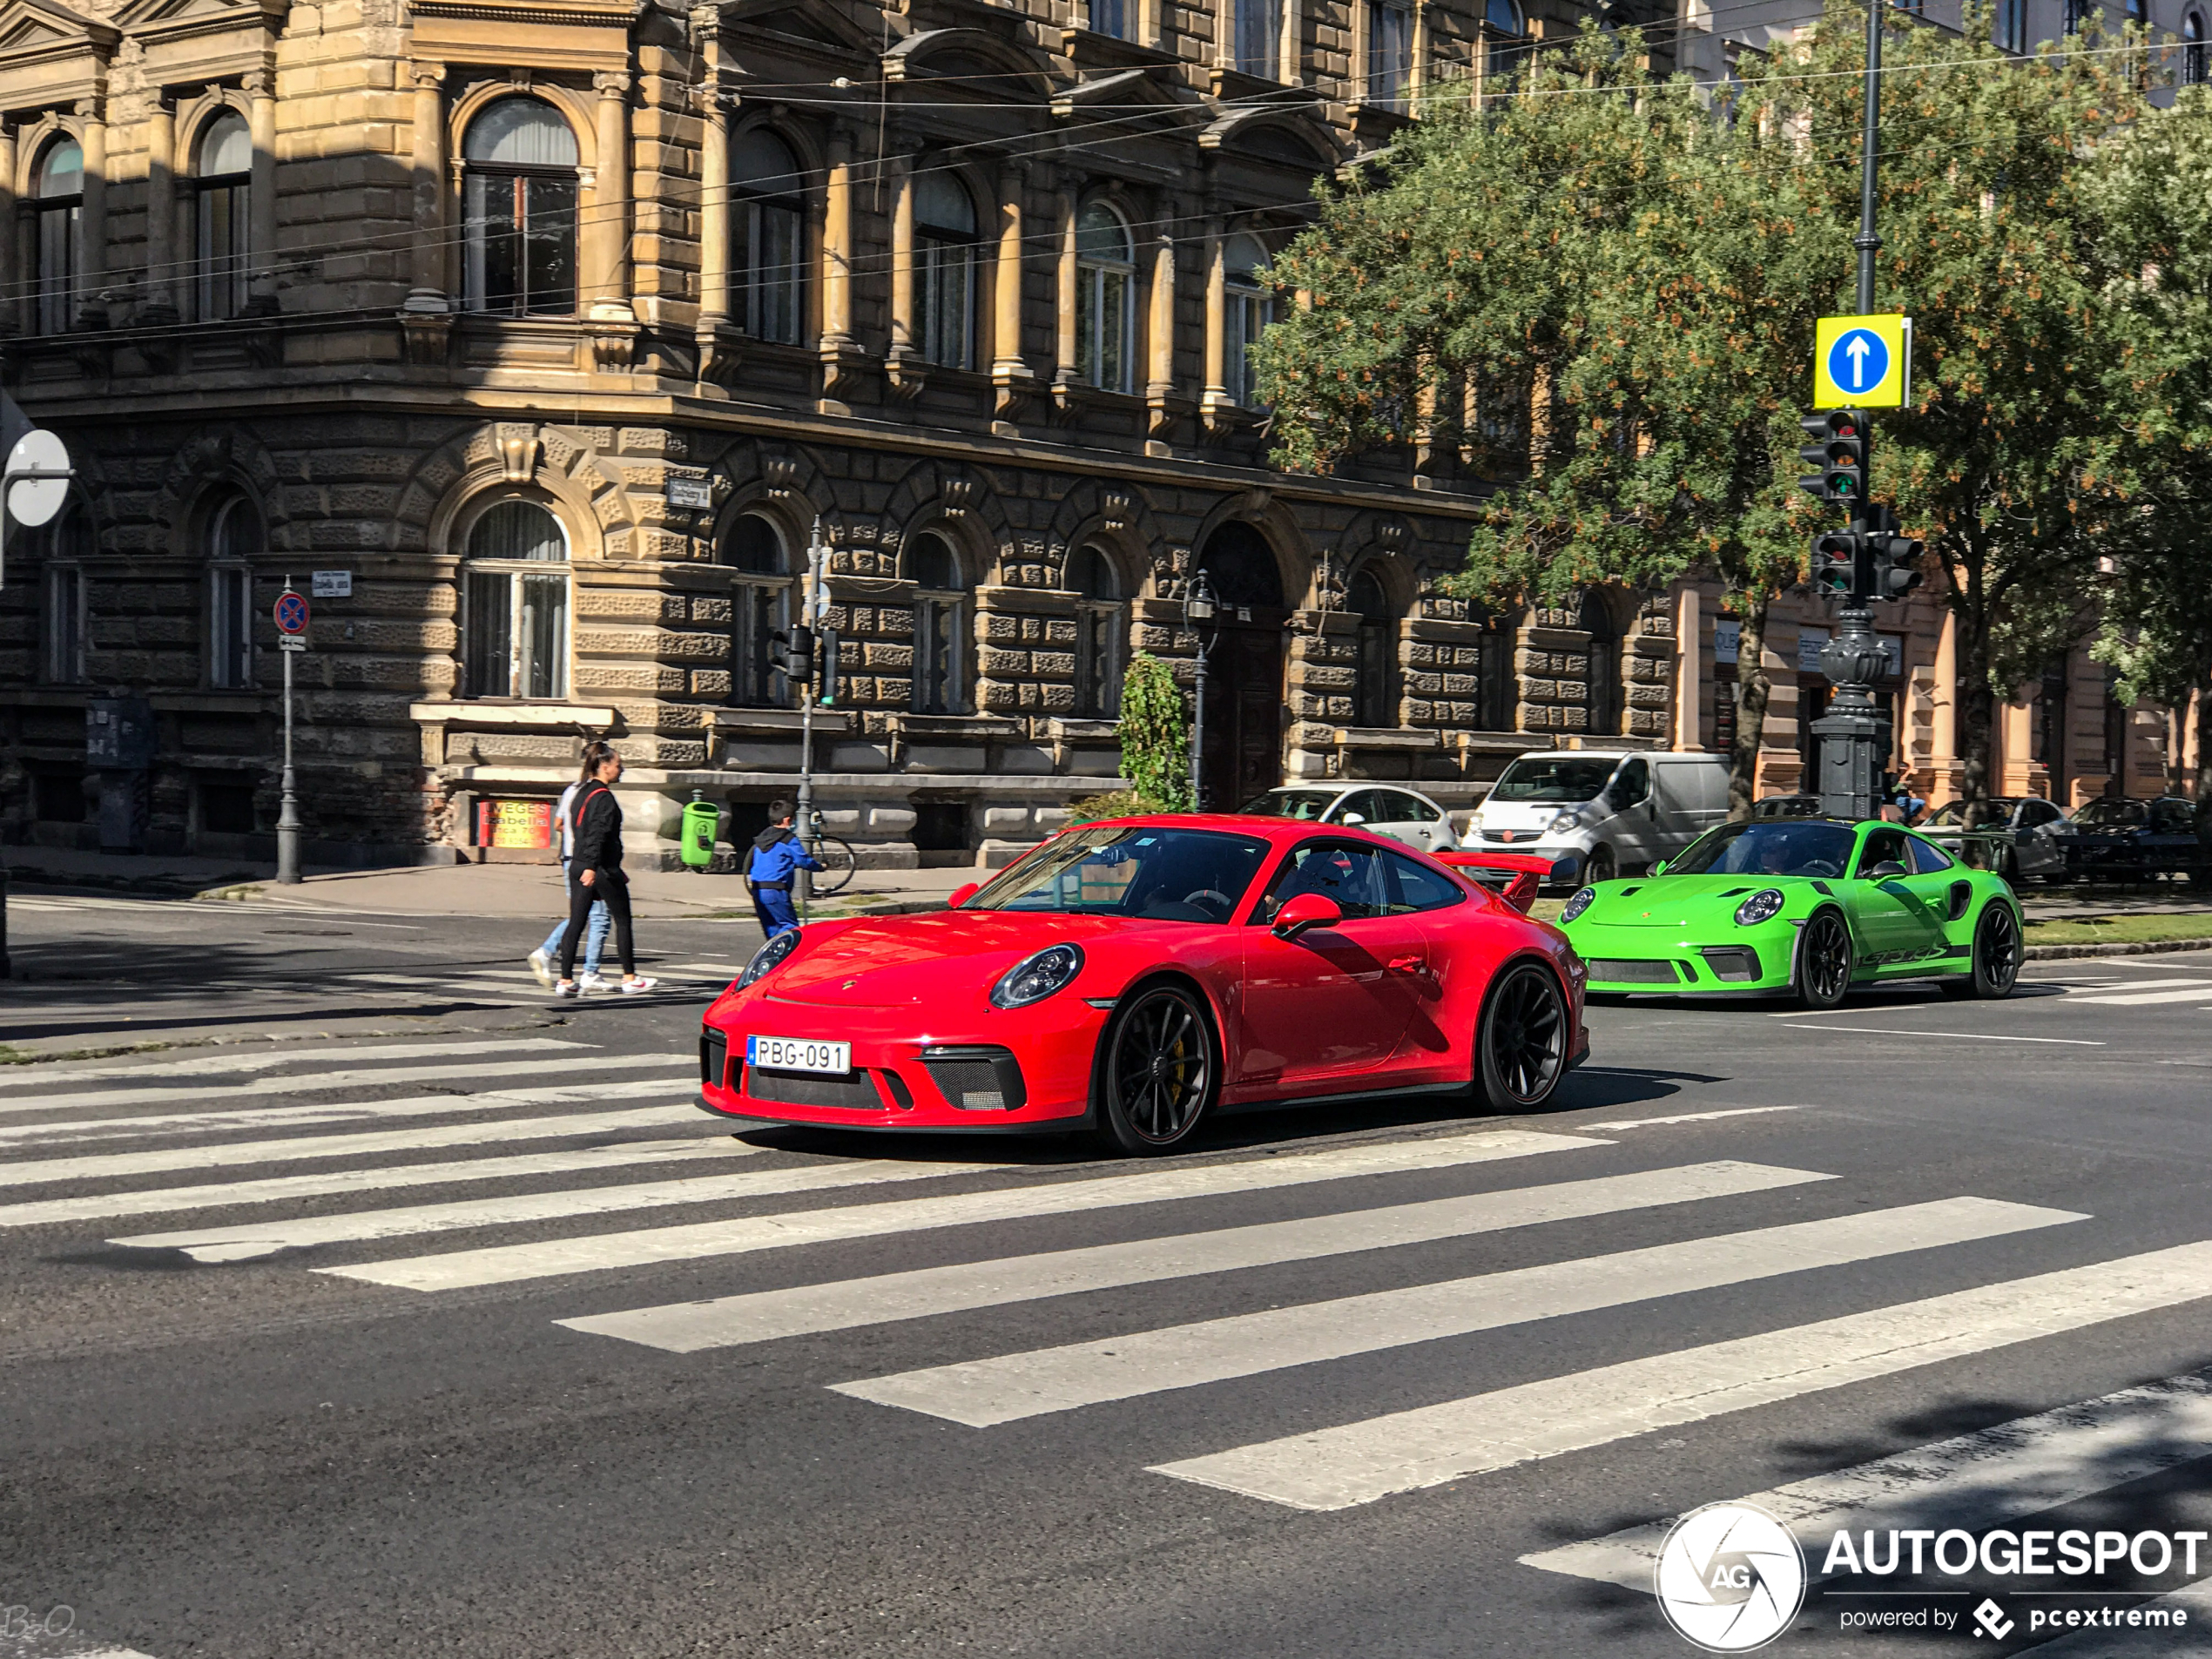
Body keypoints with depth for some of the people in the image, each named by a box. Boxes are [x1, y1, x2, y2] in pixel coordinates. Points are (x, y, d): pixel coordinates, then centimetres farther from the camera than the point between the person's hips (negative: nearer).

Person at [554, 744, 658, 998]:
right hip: (602, 869, -8)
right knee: (623, 920, 4)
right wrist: (592, 867, -31)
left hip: (578, 866, 8)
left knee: (575, 923, 5)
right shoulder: (604, 797, -14)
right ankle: (629, 979, 8)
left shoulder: (582, 793, 15)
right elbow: (598, 835, -24)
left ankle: (565, 981, 1)